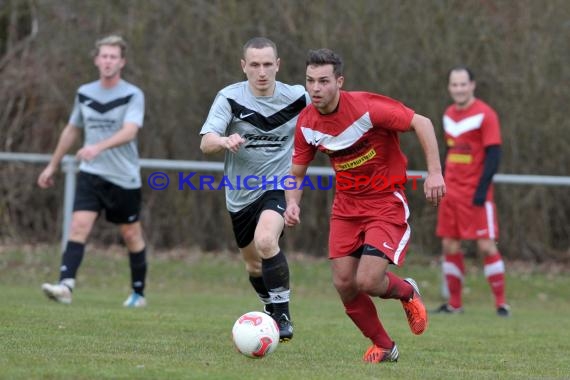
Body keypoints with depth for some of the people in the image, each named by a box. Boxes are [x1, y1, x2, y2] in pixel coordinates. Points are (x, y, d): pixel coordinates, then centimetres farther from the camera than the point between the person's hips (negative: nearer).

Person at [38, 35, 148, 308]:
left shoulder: (133, 96, -8)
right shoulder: (84, 93, 6)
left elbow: (129, 132, -24)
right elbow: (72, 130, 21)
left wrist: (99, 147, -40)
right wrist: (53, 165, 24)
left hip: (125, 178, -3)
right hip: (91, 174, 3)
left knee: (131, 235, 9)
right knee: (79, 225, -16)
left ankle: (138, 293, 25)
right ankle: (65, 286, -27)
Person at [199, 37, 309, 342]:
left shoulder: (296, 98, -10)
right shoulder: (230, 98, -13)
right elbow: (206, 143, -24)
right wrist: (225, 141, -46)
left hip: (277, 187, -3)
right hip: (240, 192, 3)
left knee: (266, 240, -31)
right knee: (254, 264, 18)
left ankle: (283, 313, -18)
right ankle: (271, 310, 48)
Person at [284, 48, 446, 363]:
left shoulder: (367, 107, -22)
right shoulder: (306, 123, -5)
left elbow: (421, 123, -16)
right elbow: (297, 173, 7)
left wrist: (434, 172, -23)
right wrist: (292, 204, -14)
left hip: (386, 202, -5)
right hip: (346, 206, 6)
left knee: (367, 282, -16)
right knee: (344, 284, -1)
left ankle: (407, 292, 21)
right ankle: (383, 347, 21)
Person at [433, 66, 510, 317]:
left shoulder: (485, 114, -9)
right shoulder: (449, 115, 12)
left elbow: (493, 155, -12)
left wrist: (481, 190, -18)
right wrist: (443, 185, 15)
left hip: (475, 193, -6)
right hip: (451, 192, 6)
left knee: (486, 246, -8)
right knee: (450, 247, 4)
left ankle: (501, 303, -1)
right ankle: (454, 304, 12)